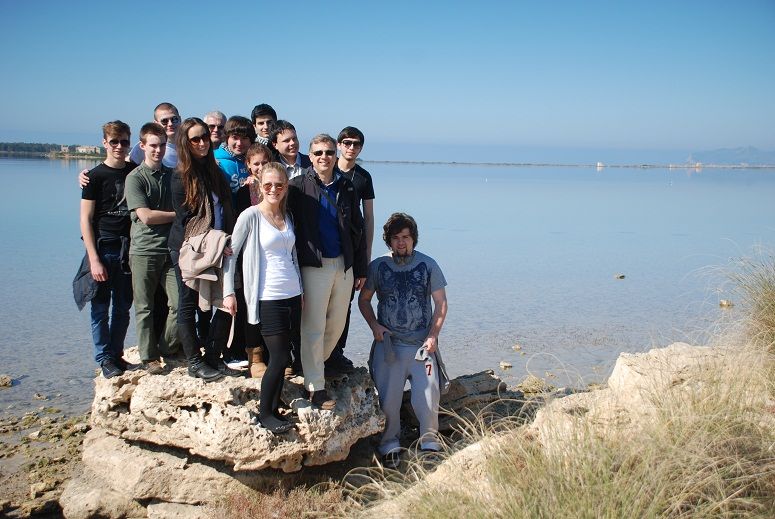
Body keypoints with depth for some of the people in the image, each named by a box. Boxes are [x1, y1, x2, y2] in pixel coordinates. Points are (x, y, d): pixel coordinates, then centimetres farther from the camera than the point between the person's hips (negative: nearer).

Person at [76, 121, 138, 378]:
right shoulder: (95, 176, -5)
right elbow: (86, 219, -7)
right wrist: (94, 259, -13)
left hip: (128, 250, 4)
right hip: (103, 249, -4)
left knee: (123, 308, 11)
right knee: (101, 308, 3)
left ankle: (117, 355, 23)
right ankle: (104, 359, 14)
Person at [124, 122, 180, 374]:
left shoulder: (172, 174, 13)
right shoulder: (135, 178, -4)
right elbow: (146, 216, -12)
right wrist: (177, 214, -3)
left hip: (171, 249, 4)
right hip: (144, 251, -4)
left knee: (179, 304, -1)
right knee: (145, 307, 4)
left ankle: (166, 350, 19)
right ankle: (149, 357, 16)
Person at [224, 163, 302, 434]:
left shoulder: (287, 217, 12)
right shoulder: (251, 215, -6)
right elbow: (230, 253, -5)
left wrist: (301, 290, 16)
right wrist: (228, 292, -10)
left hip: (292, 295, 6)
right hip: (267, 298, -6)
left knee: (281, 357, 8)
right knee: (280, 357, -7)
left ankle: (274, 409, 19)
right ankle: (264, 413, 9)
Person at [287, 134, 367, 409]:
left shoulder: (346, 187, 8)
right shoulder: (299, 186, -4)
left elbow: (357, 229, 12)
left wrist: (360, 268, 10)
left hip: (343, 265, 5)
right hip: (314, 265, -5)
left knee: (337, 324, 12)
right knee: (314, 328, 0)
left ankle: (316, 365, 33)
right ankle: (315, 387, 8)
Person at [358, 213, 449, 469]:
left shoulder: (427, 265, 4)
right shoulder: (378, 266, 5)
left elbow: (441, 303, 6)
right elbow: (364, 299, 15)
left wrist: (433, 335, -4)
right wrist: (374, 326, -1)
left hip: (422, 343, 0)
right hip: (388, 343, 0)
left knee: (428, 397, -11)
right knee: (388, 397, -11)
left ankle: (430, 443, 6)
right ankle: (389, 445, 5)